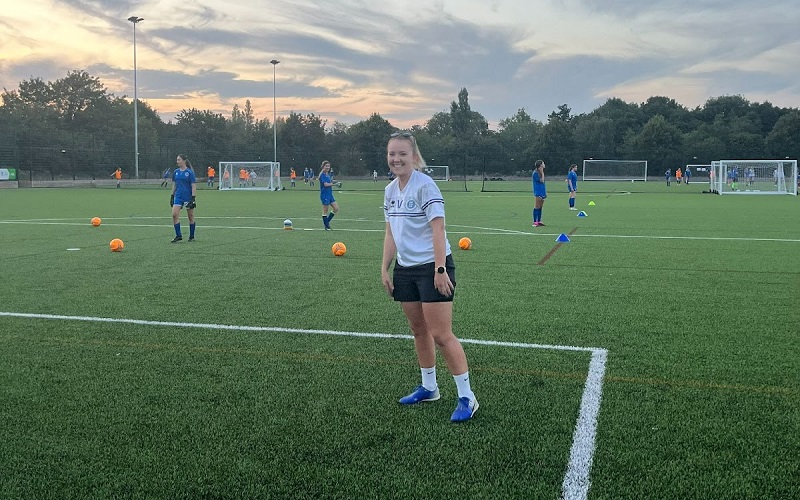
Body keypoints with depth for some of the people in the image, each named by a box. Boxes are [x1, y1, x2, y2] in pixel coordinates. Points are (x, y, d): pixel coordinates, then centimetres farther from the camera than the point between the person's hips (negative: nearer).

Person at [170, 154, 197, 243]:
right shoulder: (176, 172, 8)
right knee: (174, 214, -10)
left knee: (191, 217, 6)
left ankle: (192, 236, 18)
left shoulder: (190, 172, -8)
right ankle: (178, 235, -3)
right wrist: (172, 196, 12)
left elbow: (194, 186, -9)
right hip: (178, 197, 5)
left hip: (188, 197, -4)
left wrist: (193, 198, -15)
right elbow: (174, 185, 16)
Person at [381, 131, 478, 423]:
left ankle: (466, 397, 2)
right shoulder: (390, 190, 10)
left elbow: (438, 228, -20)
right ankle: (428, 388, 29)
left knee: (441, 334, -8)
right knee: (418, 330, 15)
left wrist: (440, 269, -25)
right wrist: (385, 268, 11)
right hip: (405, 268, 8)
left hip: (432, 268, -8)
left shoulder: (425, 186, -14)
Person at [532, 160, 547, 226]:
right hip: (538, 193, -9)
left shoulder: (541, 172, 15)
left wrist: (545, 192, 17)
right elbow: (541, 181, -17)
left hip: (542, 192, 9)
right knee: (536, 207, -7)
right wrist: (542, 173, -13)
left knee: (540, 207, 10)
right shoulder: (535, 173, -12)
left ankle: (539, 221, 14)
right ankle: (535, 222, -6)